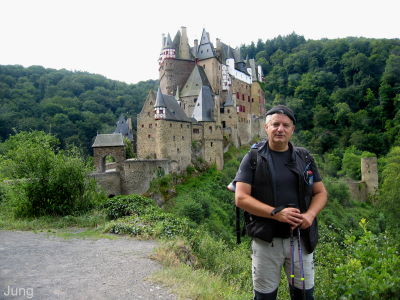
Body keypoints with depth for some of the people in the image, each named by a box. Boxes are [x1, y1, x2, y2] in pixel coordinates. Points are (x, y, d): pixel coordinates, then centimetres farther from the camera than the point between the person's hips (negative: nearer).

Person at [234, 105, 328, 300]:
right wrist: (276, 213, -22)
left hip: (301, 238, 3)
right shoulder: (253, 158, -4)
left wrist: (310, 214, -12)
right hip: (266, 240, -3)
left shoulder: (304, 157, 6)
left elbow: (321, 192, 9)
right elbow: (241, 198, -11)